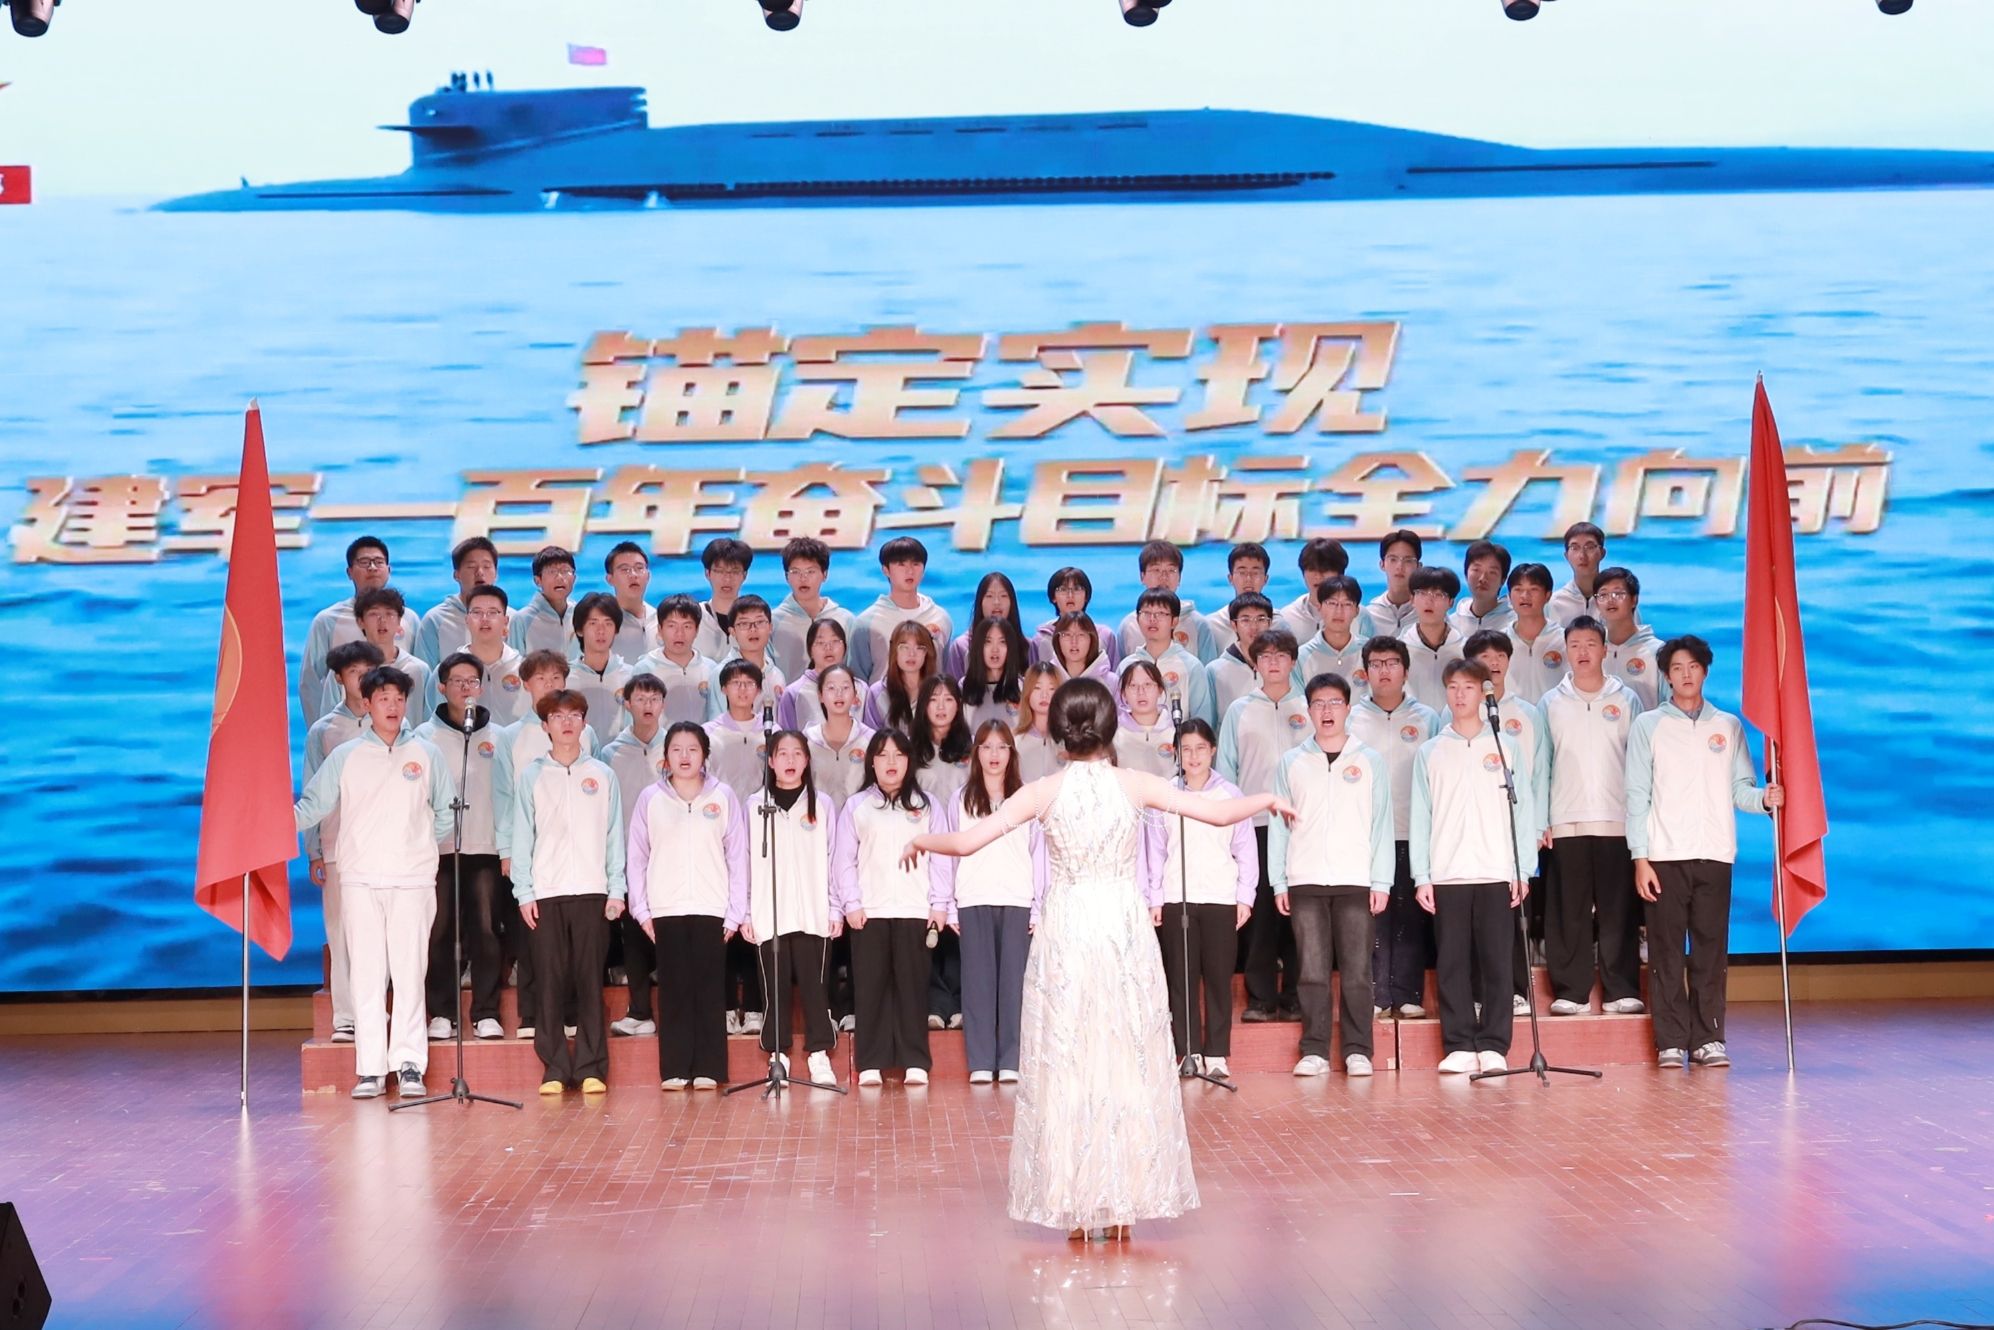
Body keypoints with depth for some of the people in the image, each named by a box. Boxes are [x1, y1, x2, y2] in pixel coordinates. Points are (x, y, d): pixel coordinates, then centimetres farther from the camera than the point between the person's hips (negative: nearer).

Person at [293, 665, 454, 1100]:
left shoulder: (426, 755, 9)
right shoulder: (344, 757, 8)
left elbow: (446, 813, 15)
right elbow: (312, 805, 3)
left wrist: (420, 845, 8)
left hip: (412, 880, 0)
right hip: (360, 880, 0)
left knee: (410, 973, -3)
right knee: (367, 974, 0)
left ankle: (409, 1064, 1)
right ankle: (370, 1068, 2)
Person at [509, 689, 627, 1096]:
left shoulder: (602, 775, 9)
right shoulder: (532, 776, 8)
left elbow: (614, 835, 7)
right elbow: (522, 836, 5)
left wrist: (616, 889, -1)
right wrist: (524, 892, -3)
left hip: (592, 892, 0)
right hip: (546, 893, 0)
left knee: (590, 981, -1)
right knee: (550, 981, -1)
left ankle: (591, 1067, 3)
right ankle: (554, 1069, 2)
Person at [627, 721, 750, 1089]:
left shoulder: (723, 797, 5)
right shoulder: (649, 798, 7)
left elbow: (737, 857, 4)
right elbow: (636, 857, 7)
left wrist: (735, 913, -1)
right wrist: (641, 909, 0)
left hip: (712, 908, 0)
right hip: (666, 909, 0)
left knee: (709, 989, -1)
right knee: (674, 989, 0)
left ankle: (708, 1069, 3)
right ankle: (674, 1070, 3)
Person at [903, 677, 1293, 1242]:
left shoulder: (1044, 792, -4)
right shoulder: (1135, 785, -3)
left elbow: (966, 841, -7)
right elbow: (1217, 813, -3)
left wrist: (921, 840, 12)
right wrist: (1267, 801, 15)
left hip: (1065, 935, -1)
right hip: (1126, 933, 1)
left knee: (1067, 1063, 7)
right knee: (1128, 1061, 9)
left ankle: (1075, 1210, 9)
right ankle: (1122, 1206, 12)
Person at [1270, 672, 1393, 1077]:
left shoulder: (1370, 761, 8)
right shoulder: (1290, 763, 10)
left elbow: (1382, 824, 5)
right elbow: (1279, 824, 9)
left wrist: (1381, 881, -3)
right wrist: (1278, 882, 2)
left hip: (1356, 881, -1)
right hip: (1304, 881, 1)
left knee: (1357, 971, -3)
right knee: (1312, 971, -1)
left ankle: (1358, 1051, 2)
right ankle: (1314, 1051, 3)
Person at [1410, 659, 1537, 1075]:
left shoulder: (1504, 747, 8)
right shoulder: (1430, 752, 9)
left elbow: (1522, 810, 5)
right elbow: (1420, 817, 6)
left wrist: (1522, 869, -3)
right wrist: (1421, 876, -2)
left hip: (1496, 873, -1)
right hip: (1446, 876, 1)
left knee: (1496, 961, -2)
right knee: (1452, 962, 0)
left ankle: (1493, 1046, 2)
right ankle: (1459, 1046, 4)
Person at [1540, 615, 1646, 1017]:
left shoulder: (1626, 700, 7)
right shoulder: (1552, 703, 9)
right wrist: (1539, 820, 0)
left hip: (1616, 821, 0)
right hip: (1565, 822, 1)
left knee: (1618, 910, -1)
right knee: (1568, 911, -1)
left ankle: (1622, 989, 4)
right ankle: (1570, 991, 4)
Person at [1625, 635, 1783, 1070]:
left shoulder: (1728, 726, 14)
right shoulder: (1647, 726, 8)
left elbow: (1739, 789, 10)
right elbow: (1637, 795, 2)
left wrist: (1764, 798, -13)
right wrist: (1640, 858, -6)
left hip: (1715, 854, 2)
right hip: (1664, 855, -2)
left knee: (1711, 949, 1)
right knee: (1666, 951, -3)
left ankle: (1708, 1038, 5)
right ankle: (1671, 1041, -1)